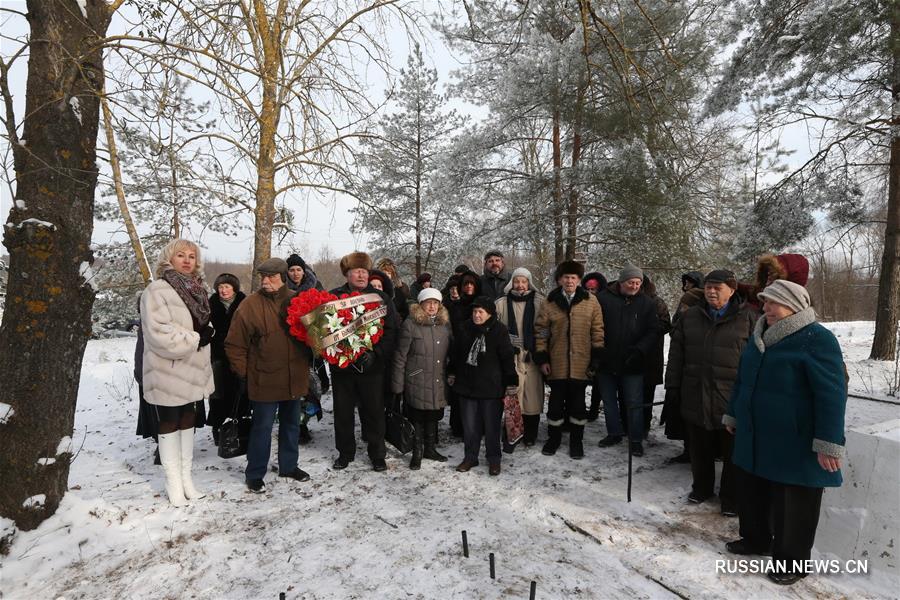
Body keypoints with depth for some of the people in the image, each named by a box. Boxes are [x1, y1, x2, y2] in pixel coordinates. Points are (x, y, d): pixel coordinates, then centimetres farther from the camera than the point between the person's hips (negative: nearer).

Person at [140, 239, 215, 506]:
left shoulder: (196, 290, 9)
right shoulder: (156, 291, -13)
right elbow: (160, 334, -23)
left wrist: (205, 336, -1)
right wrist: (196, 339, -17)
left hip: (192, 370, 7)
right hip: (168, 372, -7)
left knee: (187, 421, 14)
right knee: (169, 424, 6)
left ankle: (186, 477, 27)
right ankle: (173, 481, 19)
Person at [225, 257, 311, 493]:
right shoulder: (250, 305, -11)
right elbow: (234, 345, -8)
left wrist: (307, 363, 3)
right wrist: (245, 372, -7)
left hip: (295, 378, 4)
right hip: (264, 380, -4)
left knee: (291, 424, 18)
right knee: (262, 427, 7)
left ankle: (288, 465, 35)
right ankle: (254, 474, 25)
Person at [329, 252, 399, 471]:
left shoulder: (381, 298, 1)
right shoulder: (334, 296, 3)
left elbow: (392, 330, -5)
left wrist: (375, 352, -16)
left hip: (372, 366, -1)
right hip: (341, 364, 1)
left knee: (374, 411, 8)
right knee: (343, 411, 12)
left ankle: (377, 455, 25)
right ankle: (345, 453, 31)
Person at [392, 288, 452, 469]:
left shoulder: (445, 324, 6)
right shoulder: (410, 324, -10)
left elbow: (450, 352, 16)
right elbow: (400, 356, -8)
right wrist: (397, 384, -9)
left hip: (438, 382, 5)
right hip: (417, 381, -5)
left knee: (434, 416, 16)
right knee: (417, 417, 6)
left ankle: (430, 449, 35)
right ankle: (417, 453, 24)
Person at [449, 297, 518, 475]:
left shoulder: (499, 331, -10)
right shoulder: (464, 329, 2)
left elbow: (508, 358, -9)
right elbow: (456, 354, 15)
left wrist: (511, 383, -10)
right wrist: (453, 374, 20)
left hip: (491, 387, -3)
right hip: (467, 385, 4)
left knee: (491, 425, 8)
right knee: (469, 425, 12)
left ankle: (493, 458, 26)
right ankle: (470, 457, 28)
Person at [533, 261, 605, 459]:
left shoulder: (591, 302, 1)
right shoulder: (550, 303, 2)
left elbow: (597, 332, 3)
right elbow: (540, 331, 4)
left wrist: (596, 359, -1)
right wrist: (542, 358, -1)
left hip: (581, 364, 0)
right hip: (557, 364, 1)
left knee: (577, 402, 10)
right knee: (556, 401, 11)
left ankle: (576, 440, 27)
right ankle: (553, 438, 29)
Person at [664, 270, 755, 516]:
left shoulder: (747, 318, -2)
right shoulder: (690, 317, 8)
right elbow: (676, 355, 9)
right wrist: (672, 387, 6)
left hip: (732, 399, -3)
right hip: (696, 396, 3)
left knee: (732, 452, 10)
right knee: (700, 449, 16)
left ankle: (731, 496, 28)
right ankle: (702, 487, 35)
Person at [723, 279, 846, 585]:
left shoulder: (817, 339, -15)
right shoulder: (759, 337, 9)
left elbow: (831, 394, -19)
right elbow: (742, 380, 17)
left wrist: (828, 443, -21)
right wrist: (733, 415, 21)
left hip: (794, 445, -7)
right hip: (754, 438, 7)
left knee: (792, 504, 8)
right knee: (751, 493, 19)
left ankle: (792, 559, 26)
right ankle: (755, 538, 39)